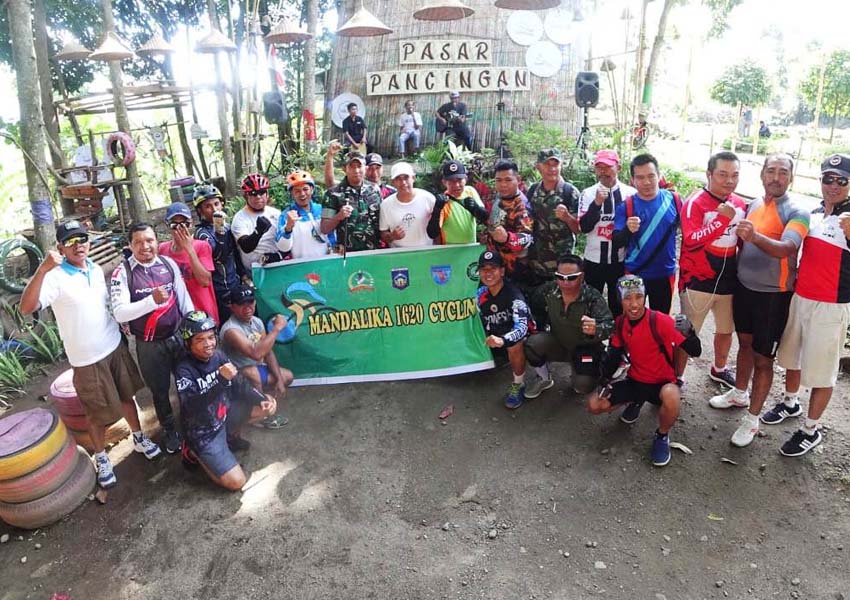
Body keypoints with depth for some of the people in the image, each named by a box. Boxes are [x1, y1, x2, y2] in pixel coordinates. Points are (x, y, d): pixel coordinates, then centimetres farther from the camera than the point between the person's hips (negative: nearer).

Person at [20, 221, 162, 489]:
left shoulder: (96, 269, 2)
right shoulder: (55, 277, -19)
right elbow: (26, 308, -34)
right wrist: (42, 270, -43)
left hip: (116, 346, 5)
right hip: (87, 359, -5)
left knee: (126, 396, 20)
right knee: (98, 413, 10)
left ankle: (139, 438, 40)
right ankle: (101, 458, 32)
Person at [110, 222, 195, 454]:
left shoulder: (169, 264, -3)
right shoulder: (122, 272, -14)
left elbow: (184, 298, 3)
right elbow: (119, 313, -23)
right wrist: (152, 300, -35)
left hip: (179, 335, 2)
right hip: (149, 344, -2)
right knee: (159, 390, 18)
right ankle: (170, 430, 41)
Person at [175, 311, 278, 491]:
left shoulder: (218, 356, -5)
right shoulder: (184, 369, -23)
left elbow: (240, 385, 1)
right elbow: (191, 408, -35)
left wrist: (263, 399, -16)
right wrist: (221, 380, -43)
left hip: (225, 415, 7)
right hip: (203, 431, -6)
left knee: (267, 407, -1)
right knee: (236, 482, -12)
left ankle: (230, 436, 17)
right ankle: (194, 452, 9)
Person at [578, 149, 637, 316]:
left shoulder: (631, 193, -3)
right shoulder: (588, 194, -3)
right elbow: (584, 227, -13)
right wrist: (597, 203, -22)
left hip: (621, 260, 0)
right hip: (593, 260, 0)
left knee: (619, 306, 13)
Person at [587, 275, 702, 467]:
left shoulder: (661, 321, -22)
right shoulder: (619, 323, -6)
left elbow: (695, 351, -20)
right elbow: (614, 354, 6)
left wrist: (688, 333, -40)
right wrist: (605, 377, -11)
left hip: (662, 383, -4)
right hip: (635, 381, 4)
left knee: (671, 397, -40)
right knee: (594, 405, -12)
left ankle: (662, 437, -7)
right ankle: (636, 402, 19)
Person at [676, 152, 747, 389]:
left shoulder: (741, 204, 6)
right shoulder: (695, 203, -14)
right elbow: (691, 240, -28)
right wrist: (722, 218, -33)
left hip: (728, 280, 7)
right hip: (697, 281, -6)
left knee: (726, 329, 22)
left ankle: (719, 369, 44)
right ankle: (676, 378, 16)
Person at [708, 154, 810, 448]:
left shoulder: (797, 213, -13)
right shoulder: (753, 204, 4)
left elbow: (786, 249, -31)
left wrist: (755, 237, -46)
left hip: (773, 295, -5)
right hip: (744, 286, 6)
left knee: (762, 358, 2)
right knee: (745, 343, 21)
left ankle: (752, 419, 14)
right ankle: (739, 393, 40)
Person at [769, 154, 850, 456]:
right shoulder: (813, 213, 8)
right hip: (799, 297, 7)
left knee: (821, 370, 3)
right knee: (792, 356, 21)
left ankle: (811, 429, 17)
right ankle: (790, 403, 42)